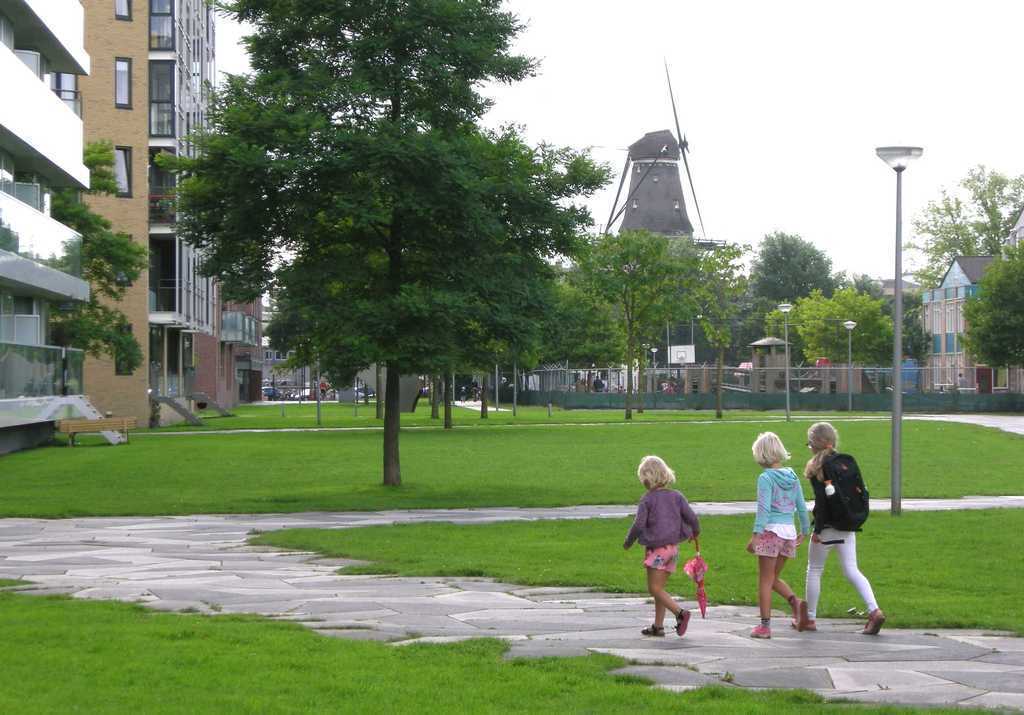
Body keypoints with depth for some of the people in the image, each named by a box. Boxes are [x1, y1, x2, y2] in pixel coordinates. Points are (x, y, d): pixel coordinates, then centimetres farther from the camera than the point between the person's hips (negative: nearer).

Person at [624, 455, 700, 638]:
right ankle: (658, 626, 17)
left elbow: (638, 525, -15)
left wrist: (628, 542, 2)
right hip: (673, 547, 6)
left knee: (654, 589, -3)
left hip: (656, 549, -6)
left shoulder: (647, 499, -11)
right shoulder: (676, 496, 2)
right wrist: (695, 532, 21)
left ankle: (680, 613, -21)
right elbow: (691, 517, 0)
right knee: (659, 588, 15)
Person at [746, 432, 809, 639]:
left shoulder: (766, 478, -9)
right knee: (774, 577, 19)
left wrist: (755, 535, -21)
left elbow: (763, 509, -18)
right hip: (789, 531, 6)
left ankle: (765, 626, 3)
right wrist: (804, 532, 24)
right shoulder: (792, 477, 9)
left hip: (771, 530, -6)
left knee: (765, 581, 2)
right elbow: (802, 507, 13)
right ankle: (795, 601, -5)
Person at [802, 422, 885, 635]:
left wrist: (817, 530, -15)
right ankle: (874, 611, -11)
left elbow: (821, 501, -18)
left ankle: (809, 618, 18)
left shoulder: (817, 467, -12)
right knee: (851, 571, 6)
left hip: (827, 527, -6)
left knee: (814, 570, 9)